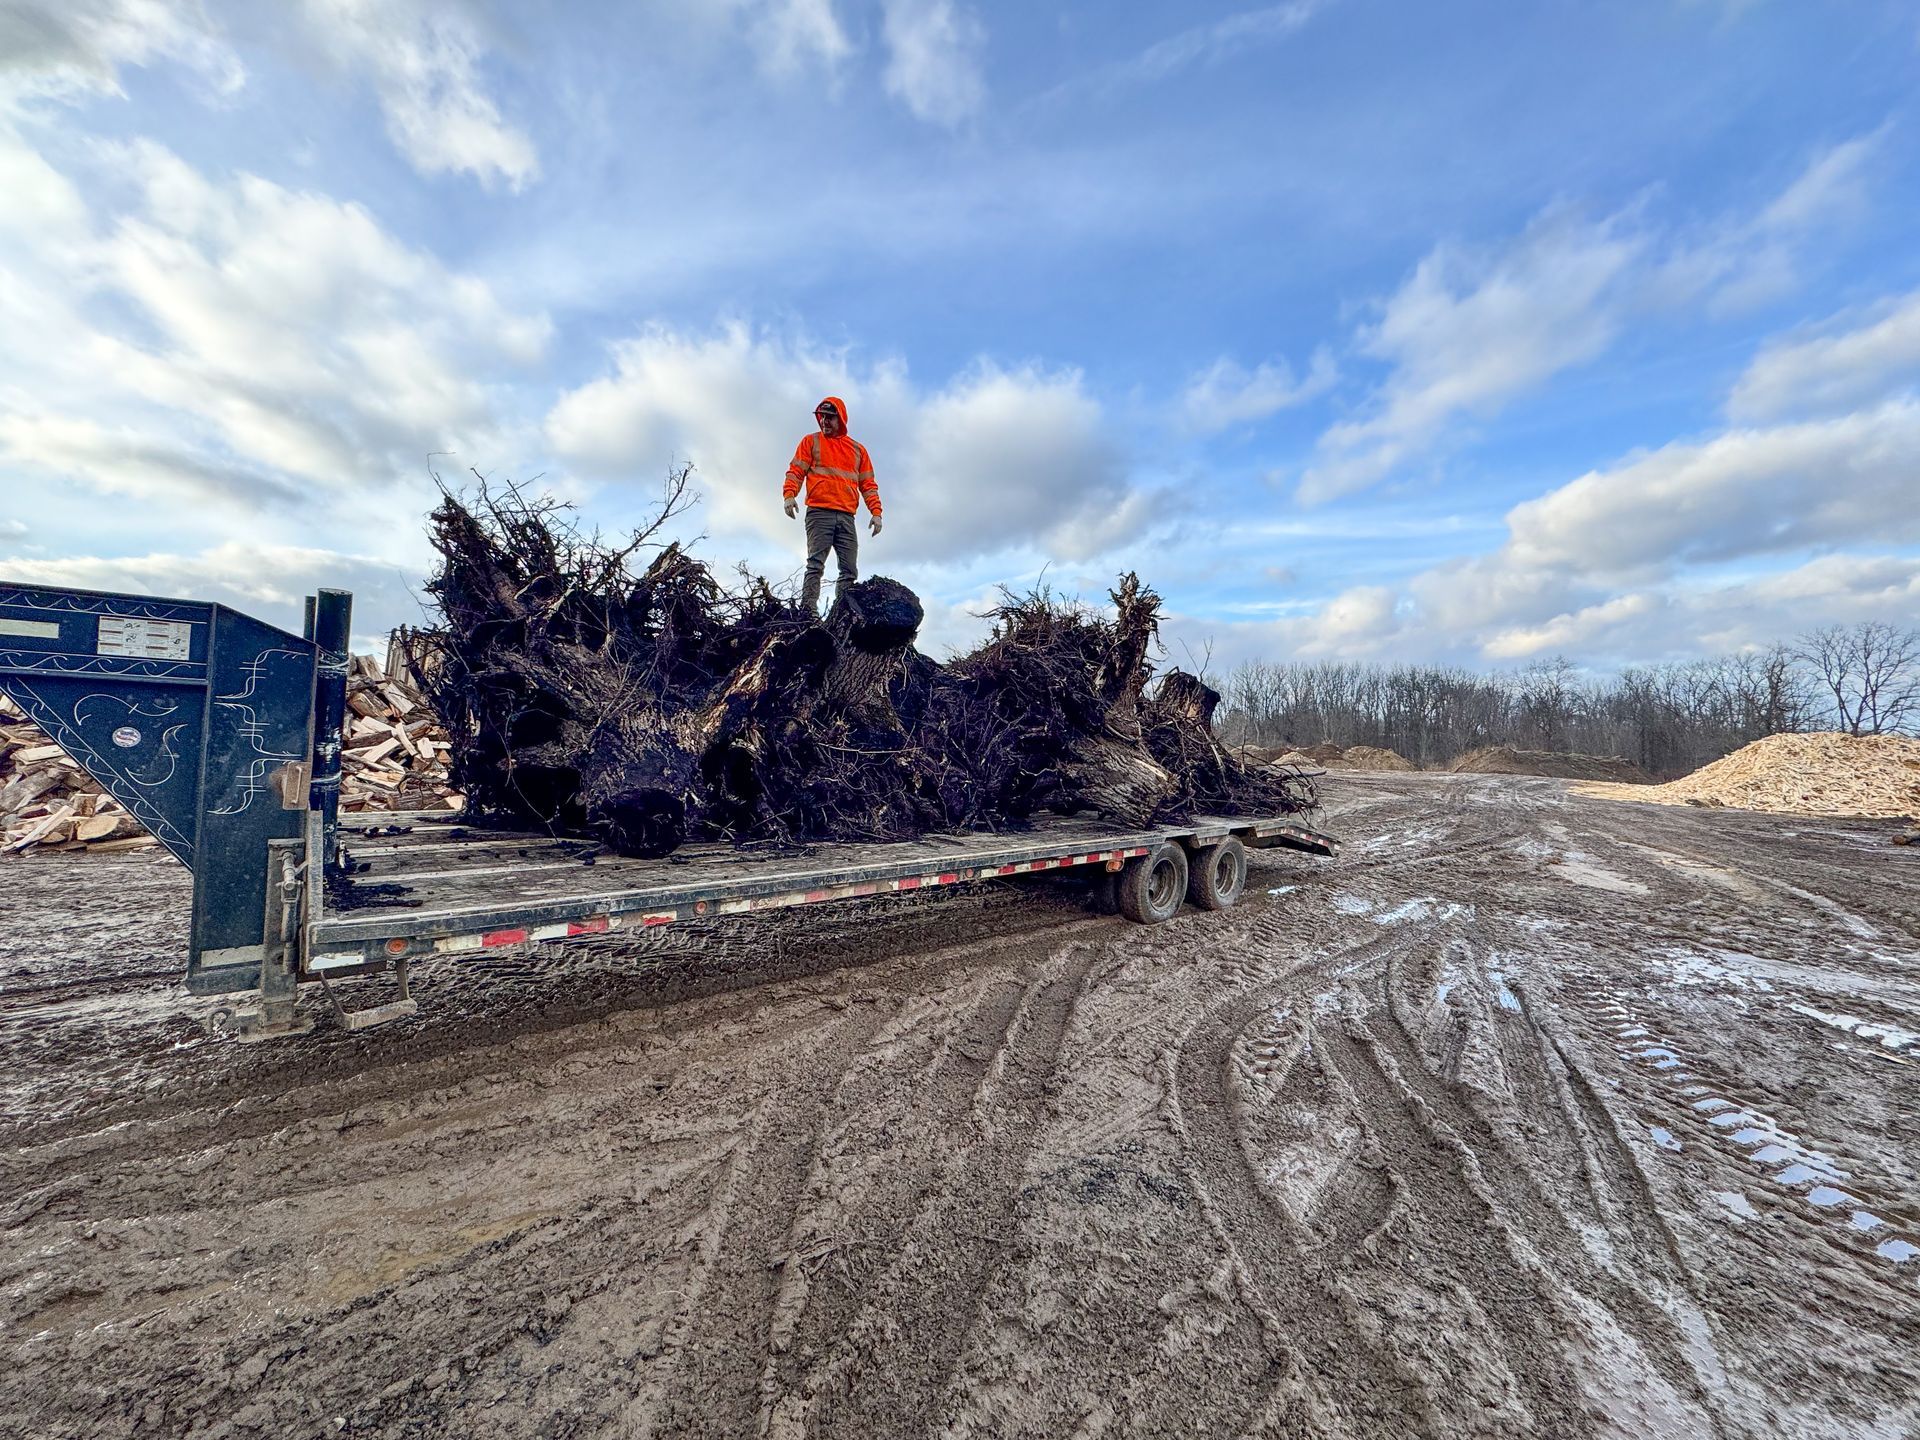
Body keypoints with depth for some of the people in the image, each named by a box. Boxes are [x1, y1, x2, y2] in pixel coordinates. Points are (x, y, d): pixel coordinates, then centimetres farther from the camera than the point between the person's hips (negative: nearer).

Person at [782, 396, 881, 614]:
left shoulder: (858, 449, 21)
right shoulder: (811, 441, 14)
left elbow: (868, 484, 17)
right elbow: (795, 471, 6)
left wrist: (876, 512, 4)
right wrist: (789, 494, -14)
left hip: (847, 517, 3)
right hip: (819, 514, -3)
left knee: (850, 571, -4)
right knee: (815, 565, -14)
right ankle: (808, 612, -20)